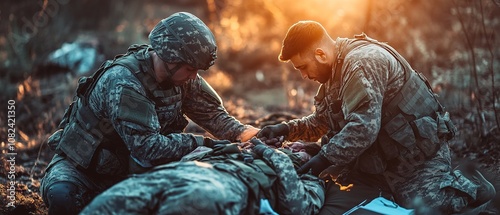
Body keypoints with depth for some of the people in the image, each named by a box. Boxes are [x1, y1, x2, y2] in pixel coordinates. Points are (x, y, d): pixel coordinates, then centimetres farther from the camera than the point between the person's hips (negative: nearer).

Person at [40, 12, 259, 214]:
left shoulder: (180, 75, -10)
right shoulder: (123, 82, -31)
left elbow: (212, 112, 1)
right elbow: (147, 148, -37)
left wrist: (243, 132, -17)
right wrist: (202, 143, -35)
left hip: (127, 169, 7)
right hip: (83, 167, -7)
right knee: (63, 196, -37)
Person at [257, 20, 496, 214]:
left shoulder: (362, 62, -22)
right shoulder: (336, 70, 11)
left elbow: (363, 127, -31)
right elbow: (323, 121, 18)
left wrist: (326, 157, -26)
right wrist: (287, 129, 5)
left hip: (418, 153, -10)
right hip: (380, 158, 10)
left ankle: (466, 186, 12)